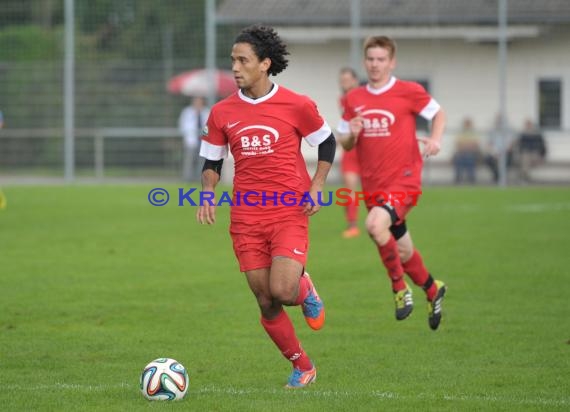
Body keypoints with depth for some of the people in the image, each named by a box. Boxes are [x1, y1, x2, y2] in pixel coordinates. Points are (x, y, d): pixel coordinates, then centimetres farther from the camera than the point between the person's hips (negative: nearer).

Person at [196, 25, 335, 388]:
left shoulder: (297, 106, -4)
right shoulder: (222, 113, 4)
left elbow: (327, 143, 8)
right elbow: (212, 161, 14)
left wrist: (316, 187, -5)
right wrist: (208, 191, -5)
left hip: (289, 214, -3)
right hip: (246, 218, 3)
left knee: (283, 291, -20)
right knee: (266, 303, 4)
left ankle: (305, 289, 18)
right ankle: (303, 367, 22)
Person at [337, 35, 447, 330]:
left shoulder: (409, 92, -5)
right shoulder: (354, 99, 7)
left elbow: (438, 113, 8)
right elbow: (344, 143, 13)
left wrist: (435, 139, -11)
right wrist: (351, 134, -10)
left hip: (404, 180, -5)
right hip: (373, 185, 5)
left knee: (375, 225, -31)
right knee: (403, 251, 14)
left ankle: (399, 287, -13)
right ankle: (432, 290, 41)